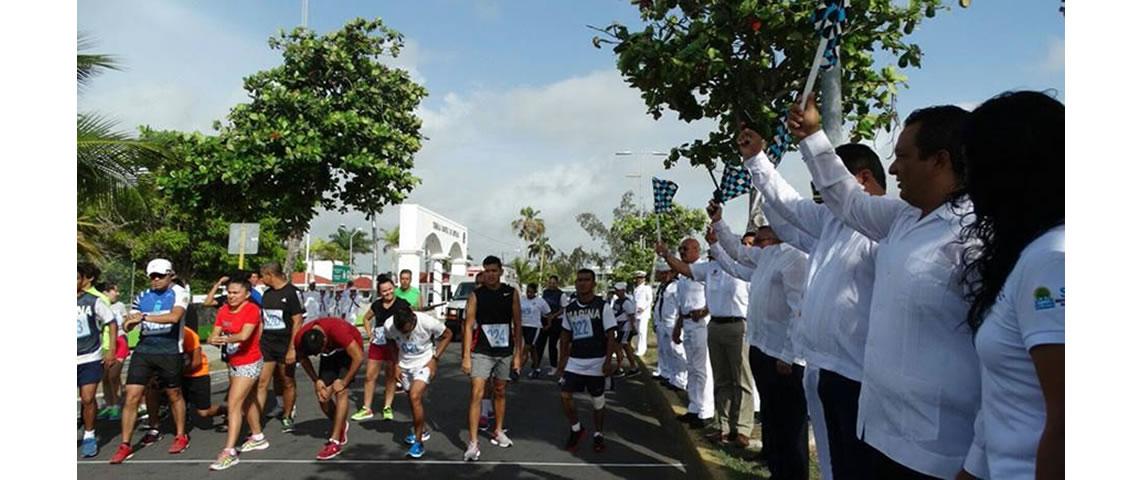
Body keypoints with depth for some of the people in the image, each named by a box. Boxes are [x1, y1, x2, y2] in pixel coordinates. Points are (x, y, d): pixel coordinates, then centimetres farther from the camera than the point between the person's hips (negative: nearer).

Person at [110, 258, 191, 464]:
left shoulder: (179, 293, -4)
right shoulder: (142, 297, 10)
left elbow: (174, 316, -22)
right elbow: (127, 325, 12)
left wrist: (144, 317, -21)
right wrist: (129, 321, -12)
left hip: (170, 352, -4)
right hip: (143, 350, 4)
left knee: (174, 395, 9)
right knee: (132, 397, -3)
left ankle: (181, 436, 26)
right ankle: (125, 445, 7)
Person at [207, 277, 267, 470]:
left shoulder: (252, 309, -18)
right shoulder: (223, 311, 3)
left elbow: (244, 335, -30)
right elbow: (215, 334, -4)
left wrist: (225, 338, -46)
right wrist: (213, 339, -26)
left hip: (249, 363, -8)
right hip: (233, 363, 8)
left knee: (234, 403, -12)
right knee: (247, 400, 21)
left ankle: (229, 452, -10)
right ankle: (258, 437, 38)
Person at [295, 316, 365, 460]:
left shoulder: (338, 330, -40)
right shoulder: (300, 339, -25)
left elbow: (359, 357, -32)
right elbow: (304, 359, -1)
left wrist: (344, 382, -23)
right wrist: (316, 380, -10)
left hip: (349, 351, -5)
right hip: (330, 354, 5)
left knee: (341, 393, -17)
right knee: (322, 396, -4)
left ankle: (335, 441, -12)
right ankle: (341, 426, 22)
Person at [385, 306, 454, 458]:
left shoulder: (427, 322, -30)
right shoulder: (388, 325, -20)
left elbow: (447, 335, -12)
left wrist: (435, 359, -15)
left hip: (424, 363, -4)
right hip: (405, 365, 4)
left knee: (415, 397, -20)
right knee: (413, 399, 15)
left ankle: (418, 442, -9)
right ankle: (422, 430, 40)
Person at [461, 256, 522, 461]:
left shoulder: (511, 293, 0)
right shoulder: (475, 295, -5)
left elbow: (518, 324, 2)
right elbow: (468, 326, -5)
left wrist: (518, 354, -1)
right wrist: (466, 357, -11)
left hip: (505, 352, 2)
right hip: (481, 352, -2)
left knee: (500, 392, 16)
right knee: (476, 394, -9)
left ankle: (498, 432, 33)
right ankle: (473, 442, -6)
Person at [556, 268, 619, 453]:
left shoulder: (603, 306, -8)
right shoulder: (570, 308, 7)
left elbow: (611, 336, -9)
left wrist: (608, 360, -17)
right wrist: (562, 358, 10)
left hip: (596, 363, -3)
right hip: (574, 362, 4)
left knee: (598, 401, 8)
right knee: (565, 396, -6)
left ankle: (598, 435, 28)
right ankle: (576, 429, 17)